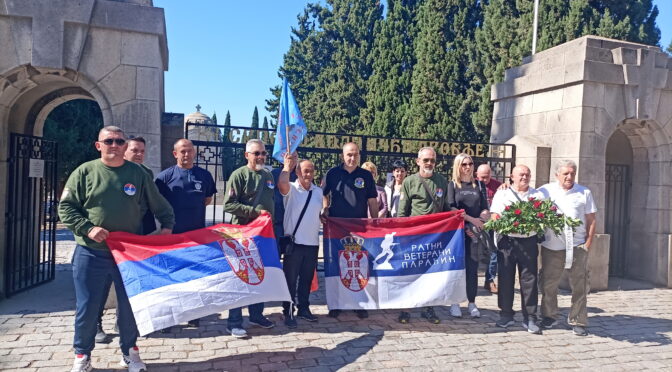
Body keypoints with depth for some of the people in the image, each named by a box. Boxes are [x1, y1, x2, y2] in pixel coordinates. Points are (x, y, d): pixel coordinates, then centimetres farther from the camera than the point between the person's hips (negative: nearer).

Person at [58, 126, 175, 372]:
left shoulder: (138, 174, 4)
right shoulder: (85, 172, 0)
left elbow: (160, 205, 12)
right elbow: (65, 207, -1)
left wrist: (167, 226, 1)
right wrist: (87, 228, -13)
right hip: (91, 253, -1)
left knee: (129, 305, 9)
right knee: (87, 307, 7)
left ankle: (129, 351, 28)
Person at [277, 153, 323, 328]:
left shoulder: (318, 191, 11)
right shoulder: (291, 189, -7)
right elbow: (281, 184, -30)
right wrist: (287, 166, -18)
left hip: (312, 242, 5)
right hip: (294, 242, -5)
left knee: (307, 279, 15)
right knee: (291, 279, 2)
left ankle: (304, 308, 29)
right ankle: (288, 313, 12)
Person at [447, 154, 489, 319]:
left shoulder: (479, 185, 12)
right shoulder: (452, 184, 3)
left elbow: (485, 208, 7)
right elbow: (451, 208, -8)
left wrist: (474, 226, -10)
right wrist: (472, 219, -15)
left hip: (474, 231, 2)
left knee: (472, 266, 1)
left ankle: (472, 303, 10)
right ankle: (454, 302, 8)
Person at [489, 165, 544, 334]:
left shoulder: (537, 195, 13)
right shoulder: (502, 193, 9)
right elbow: (494, 216, 0)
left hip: (529, 241, 1)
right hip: (507, 241, -1)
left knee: (529, 280, 2)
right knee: (506, 278, 4)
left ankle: (530, 319, 11)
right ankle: (506, 315, 17)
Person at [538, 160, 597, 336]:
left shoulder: (584, 193, 6)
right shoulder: (545, 191, 5)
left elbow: (591, 221, 7)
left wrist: (588, 244, 0)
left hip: (577, 247, 0)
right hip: (551, 247, 0)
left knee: (579, 286, 3)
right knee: (548, 284, 9)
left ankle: (578, 322, 15)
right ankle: (548, 316, 25)